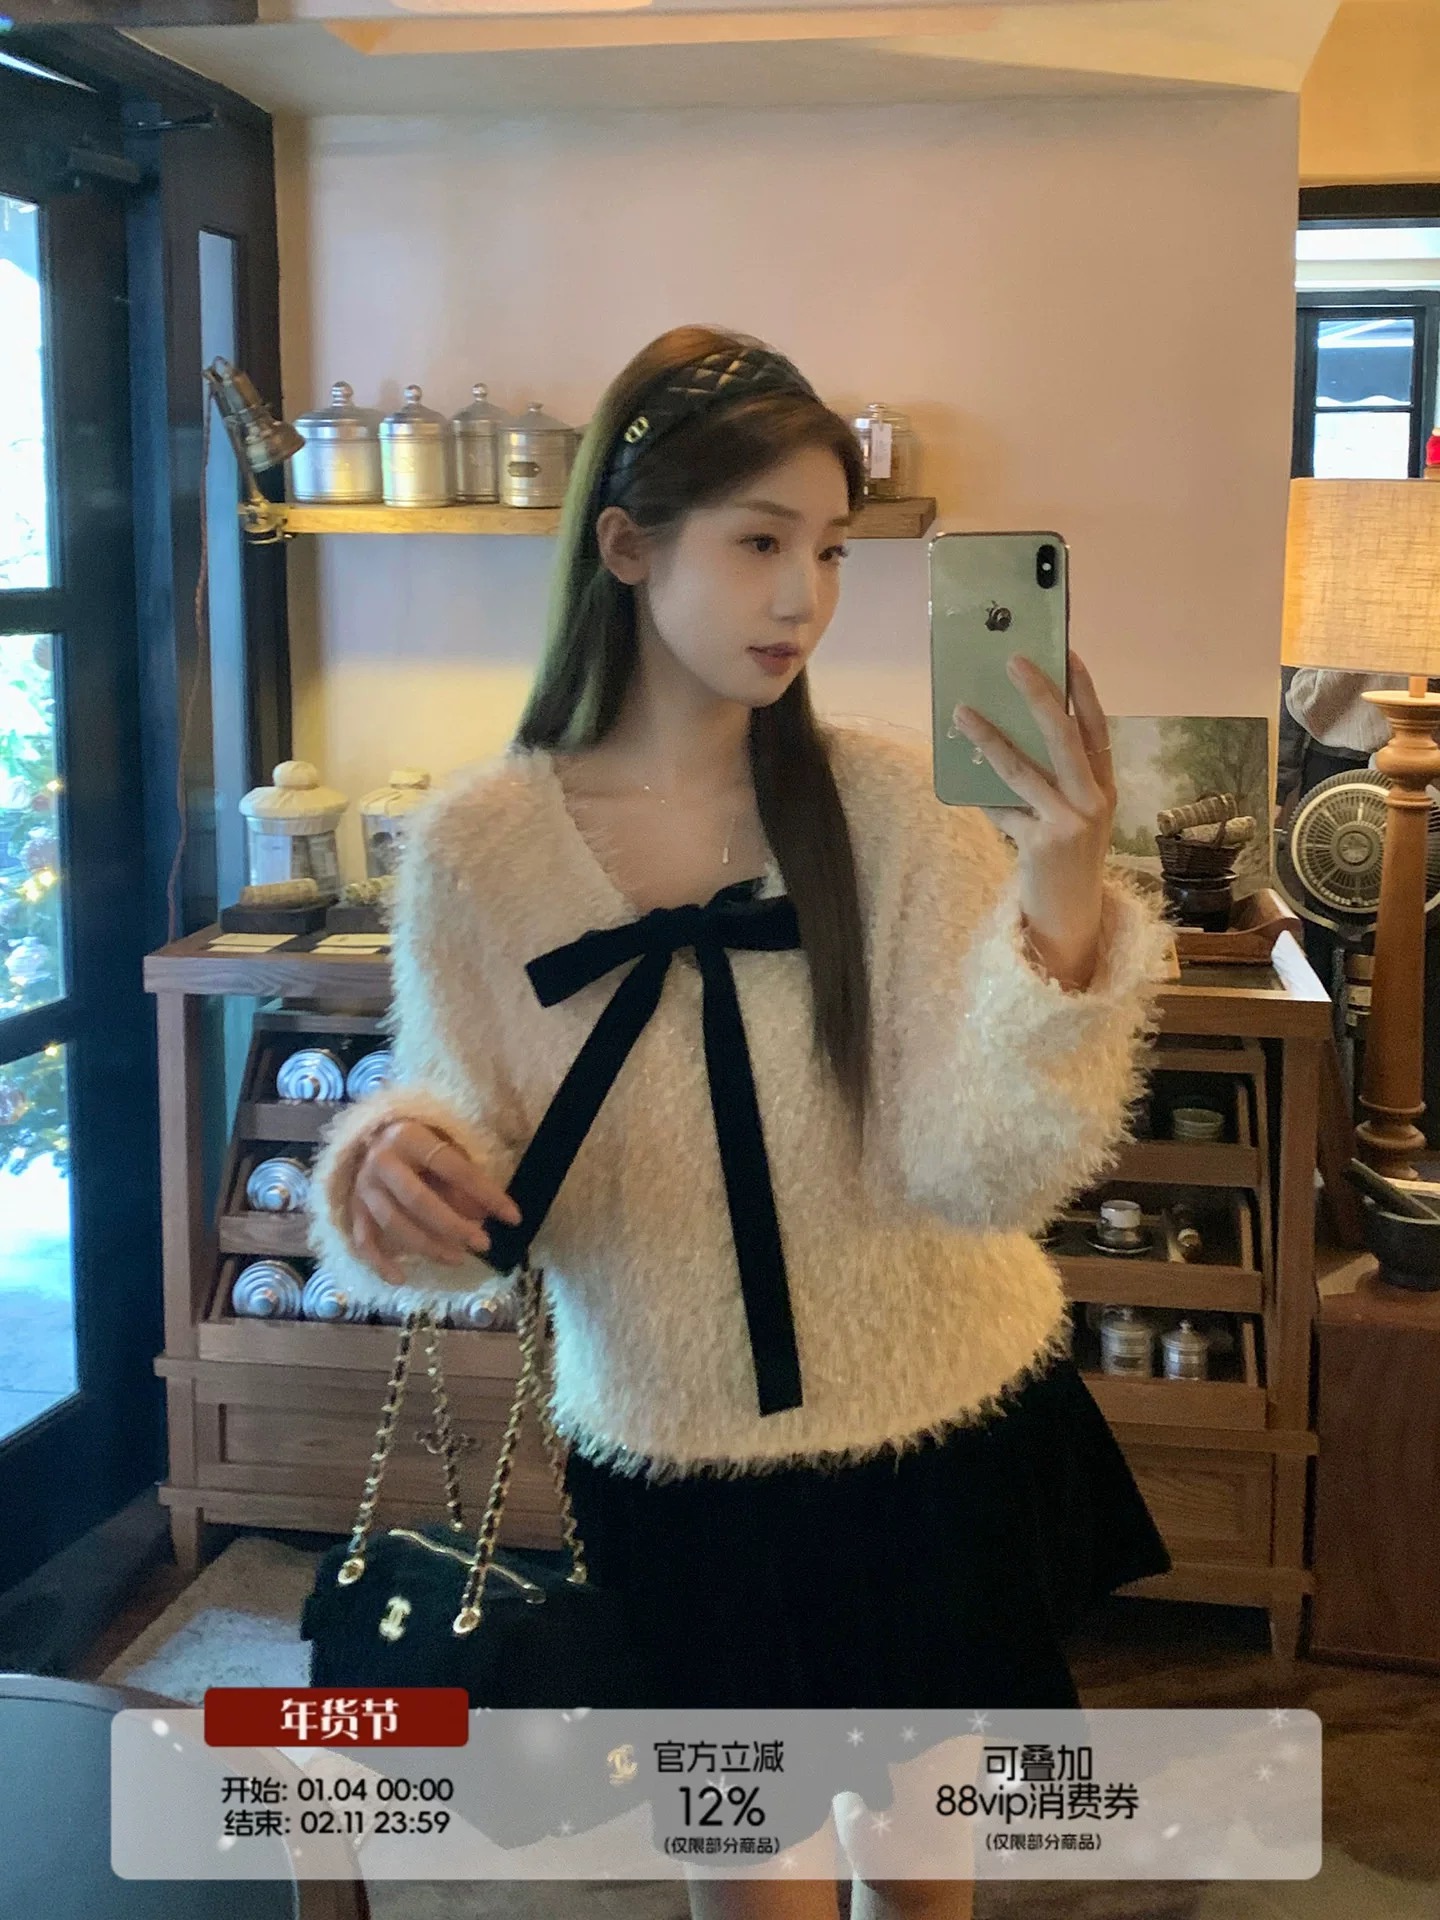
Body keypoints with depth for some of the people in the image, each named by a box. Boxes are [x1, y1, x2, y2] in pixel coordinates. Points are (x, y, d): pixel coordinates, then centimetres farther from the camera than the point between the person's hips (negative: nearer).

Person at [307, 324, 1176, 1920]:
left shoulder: (888, 800, -13)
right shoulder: (477, 848, -13)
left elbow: (986, 1171, -19)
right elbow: (475, 1197, -6)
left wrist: (1063, 899, -33)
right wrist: (394, 1171, -29)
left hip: (944, 1445, 1)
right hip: (676, 1475, -1)